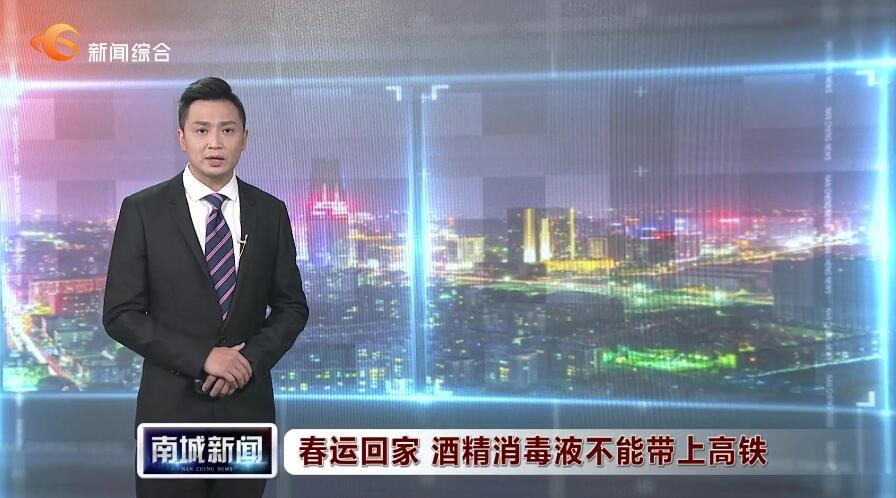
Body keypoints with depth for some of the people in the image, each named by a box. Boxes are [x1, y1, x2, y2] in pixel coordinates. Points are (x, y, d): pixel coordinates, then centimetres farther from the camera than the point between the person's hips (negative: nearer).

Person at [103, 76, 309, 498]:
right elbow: (120, 314, -6)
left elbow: (292, 307, 7)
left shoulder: (270, 212, 3)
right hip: (172, 406, -2)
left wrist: (251, 359, -10)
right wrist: (202, 357, -15)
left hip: (248, 404, 2)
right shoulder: (142, 210, -4)